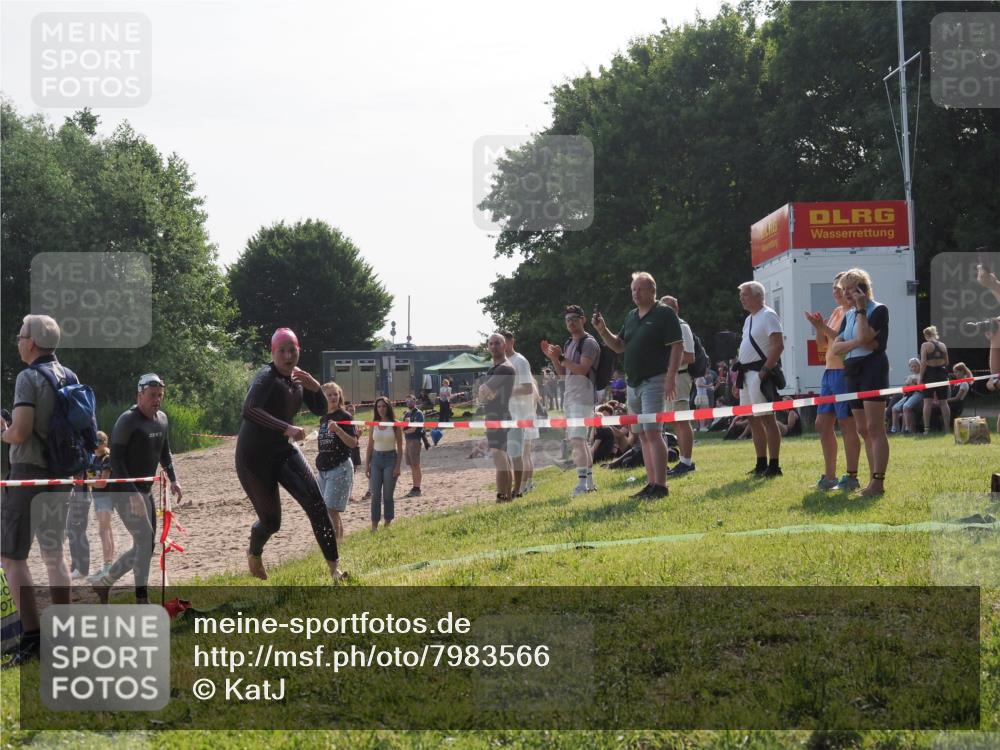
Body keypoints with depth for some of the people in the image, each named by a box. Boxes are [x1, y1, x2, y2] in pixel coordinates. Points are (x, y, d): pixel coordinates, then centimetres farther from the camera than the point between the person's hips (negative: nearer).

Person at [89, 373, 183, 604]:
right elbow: (116, 458, -18)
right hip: (124, 491, -8)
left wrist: (172, 479, 9)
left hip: (145, 491, 8)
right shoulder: (128, 420, -14)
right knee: (144, 539, -15)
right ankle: (141, 599, -9)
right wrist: (132, 492, -24)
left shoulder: (162, 420, 9)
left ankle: (103, 580, 22)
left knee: (146, 546, 9)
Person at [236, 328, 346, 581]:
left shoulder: (298, 378, 3)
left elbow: (321, 411, 10)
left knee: (316, 502, -15)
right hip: (254, 457, -6)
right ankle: (254, 553, 36)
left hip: (283, 451, 6)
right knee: (271, 521, 0)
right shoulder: (266, 377, -20)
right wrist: (286, 428, -46)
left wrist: (315, 388, -11)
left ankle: (334, 566, -13)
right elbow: (249, 410, -37)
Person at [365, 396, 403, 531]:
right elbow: (370, 447, 10)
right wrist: (367, 465, 4)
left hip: (390, 459, -3)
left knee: (388, 495, 2)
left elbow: (400, 447, -3)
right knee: (375, 494, -1)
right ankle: (374, 526, 1)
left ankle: (387, 524, 12)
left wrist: (397, 466, -10)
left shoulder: (395, 425, -3)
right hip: (376, 459, 3)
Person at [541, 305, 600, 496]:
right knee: (578, 440, 13)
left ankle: (582, 483, -23)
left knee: (577, 439, -19)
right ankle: (590, 482, 19)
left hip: (583, 398, -10)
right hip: (570, 398, 10)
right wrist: (552, 357, 8)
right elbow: (562, 373, 20)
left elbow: (582, 369, -20)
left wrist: (561, 358, -20)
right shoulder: (569, 344, 19)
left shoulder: (589, 343, -8)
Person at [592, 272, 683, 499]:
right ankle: (651, 483, 12)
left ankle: (660, 486, -16)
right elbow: (619, 346, 21)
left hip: (653, 381, -8)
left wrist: (671, 378, -20)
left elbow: (677, 346, -12)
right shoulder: (631, 316, 17)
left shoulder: (664, 314, -6)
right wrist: (603, 331, 4)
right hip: (632, 383, 8)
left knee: (652, 432, -15)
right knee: (643, 435, 8)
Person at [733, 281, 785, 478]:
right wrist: (738, 381, 20)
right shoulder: (749, 319, 19)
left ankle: (774, 466, -6)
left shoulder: (768, 316, -9)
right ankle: (761, 465, 18)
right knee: (754, 419, 11)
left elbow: (778, 345, -18)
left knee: (766, 418, -8)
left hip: (760, 374, -10)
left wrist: (765, 371, -22)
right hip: (747, 374, 10)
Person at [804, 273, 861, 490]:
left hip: (845, 372, -9)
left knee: (847, 424, -5)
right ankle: (829, 476, 17)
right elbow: (822, 346, 19)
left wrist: (824, 328, -22)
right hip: (830, 372, 9)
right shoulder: (836, 312, 18)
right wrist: (819, 327, 3)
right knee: (822, 424, 10)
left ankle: (852, 477, 1)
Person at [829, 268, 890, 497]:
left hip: (873, 368, -8)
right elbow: (835, 347, 7)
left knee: (874, 428, -12)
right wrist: (856, 343, -11)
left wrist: (860, 309, -11)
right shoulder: (848, 315, 17)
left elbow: (865, 336, -20)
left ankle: (878, 481, -14)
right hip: (852, 372, 8)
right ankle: (874, 479, 12)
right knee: (863, 430, 8)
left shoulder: (878, 310, -4)